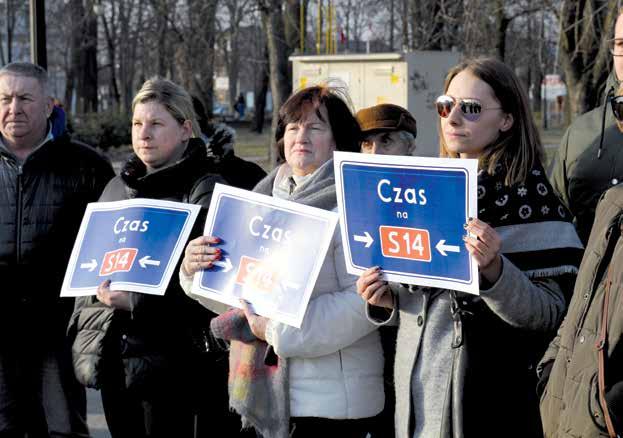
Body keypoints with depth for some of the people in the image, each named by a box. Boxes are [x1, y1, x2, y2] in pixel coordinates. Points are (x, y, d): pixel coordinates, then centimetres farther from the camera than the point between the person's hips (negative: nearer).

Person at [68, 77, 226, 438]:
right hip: (112, 357, 7)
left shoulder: (206, 191, -6)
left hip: (167, 358, -6)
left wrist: (136, 301, -22)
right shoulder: (118, 188, 17)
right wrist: (81, 333, 12)